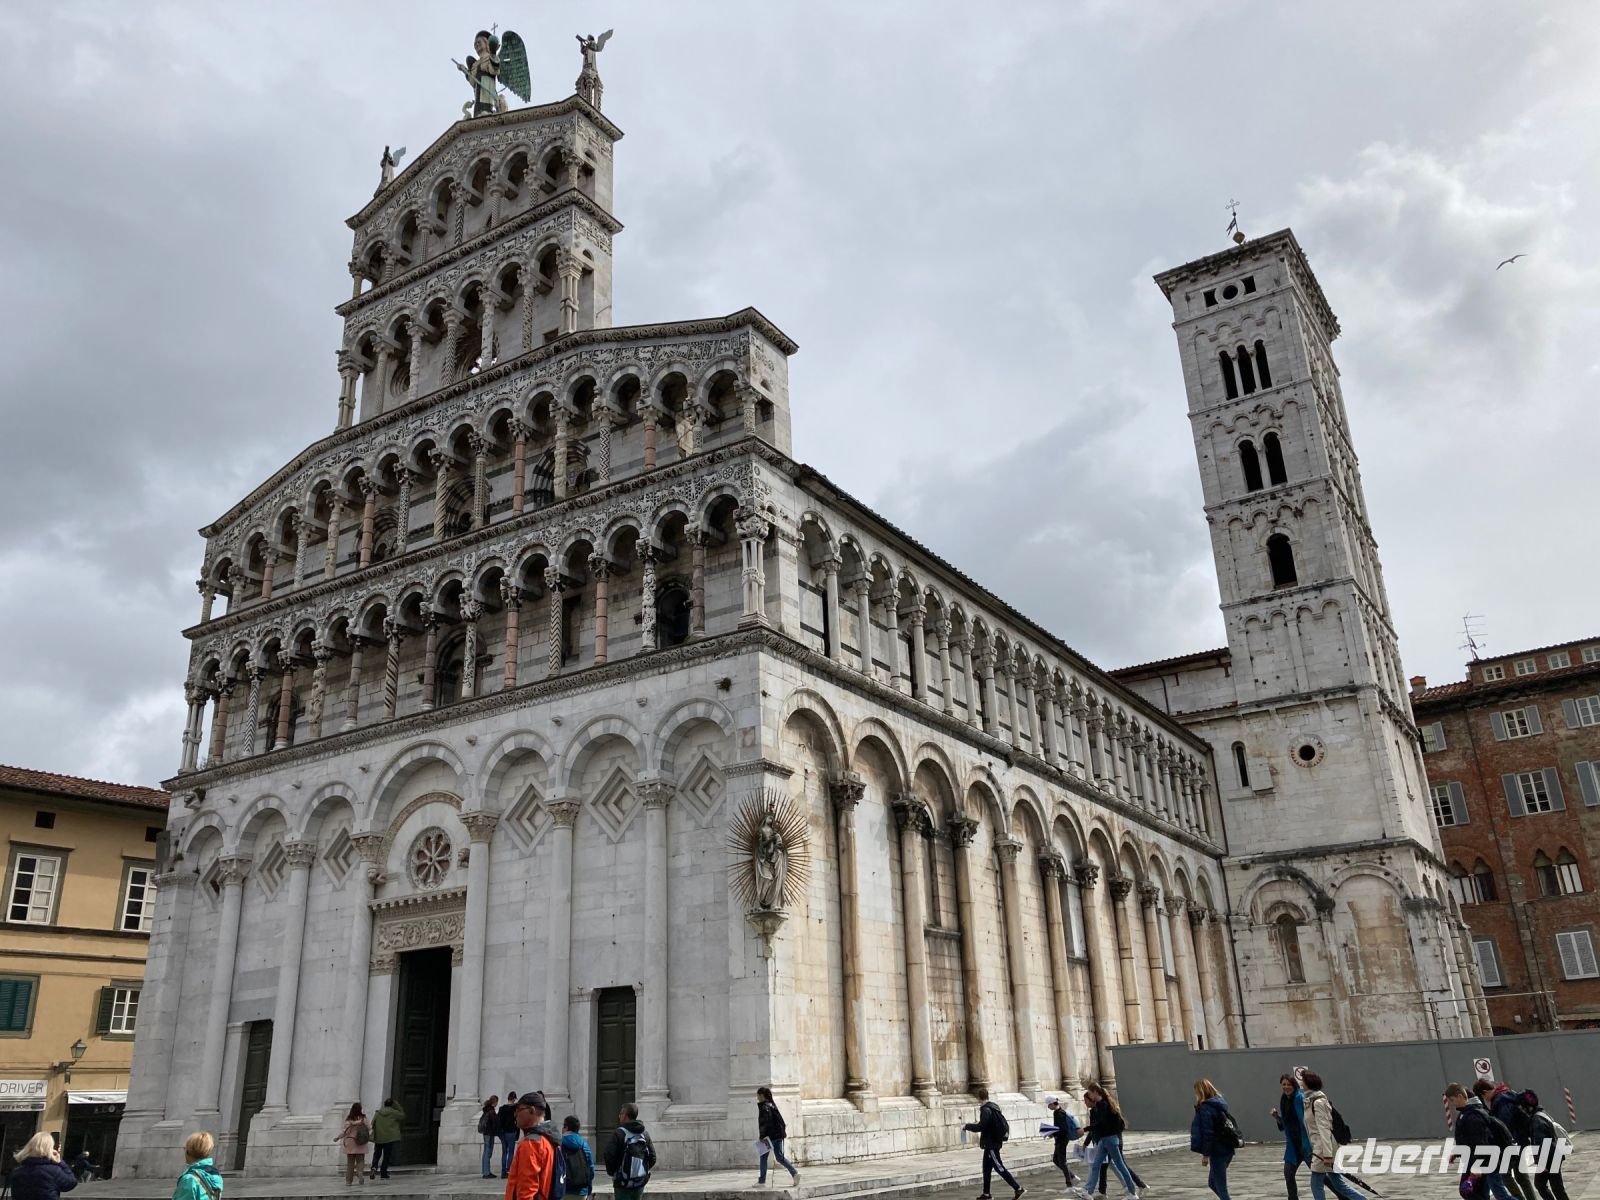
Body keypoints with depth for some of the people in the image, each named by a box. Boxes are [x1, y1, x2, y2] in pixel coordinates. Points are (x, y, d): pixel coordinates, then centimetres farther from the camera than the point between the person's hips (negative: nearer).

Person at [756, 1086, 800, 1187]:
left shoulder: (764, 1107, -12)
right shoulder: (772, 1104, 15)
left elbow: (766, 1122, -20)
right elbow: (780, 1119, 17)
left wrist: (763, 1136, -19)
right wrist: (783, 1131, 18)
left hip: (770, 1136, -8)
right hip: (778, 1135, 8)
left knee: (763, 1157, 5)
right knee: (779, 1157, 7)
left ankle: (762, 1181, 10)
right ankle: (794, 1173, -8)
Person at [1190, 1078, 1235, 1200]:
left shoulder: (1205, 1108, -15)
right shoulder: (1219, 1104, 12)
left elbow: (1207, 1133, -19)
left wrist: (1205, 1154, -12)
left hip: (1218, 1151, -9)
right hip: (1227, 1149, 9)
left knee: (1221, 1188, -1)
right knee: (1212, 1183, 22)